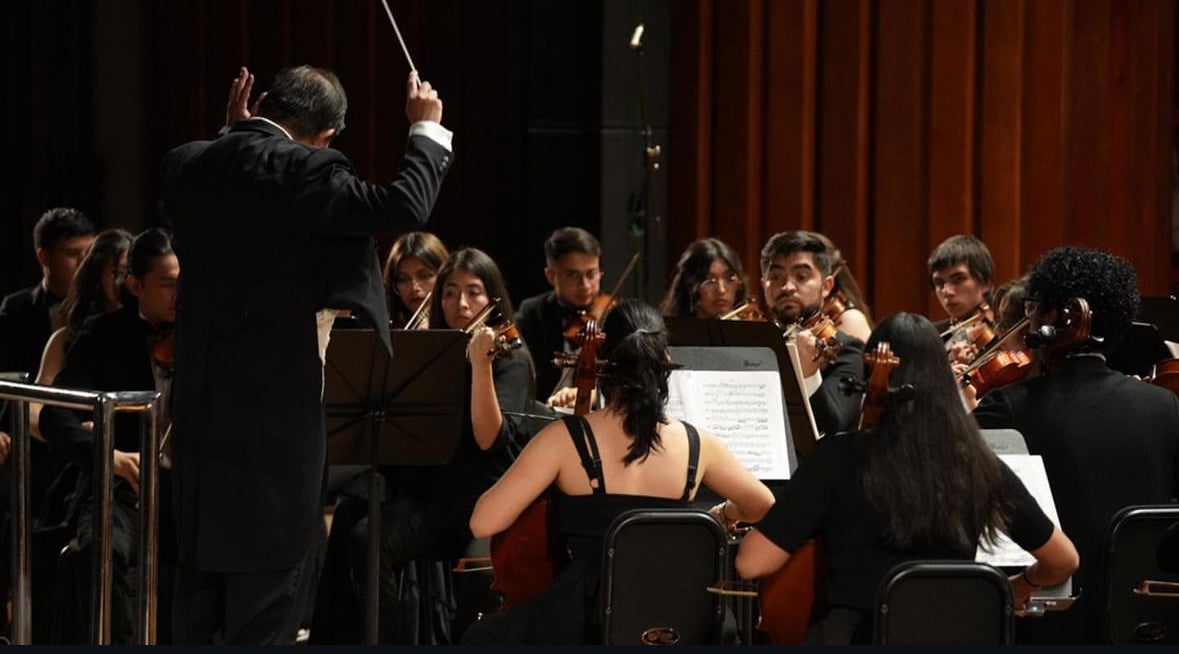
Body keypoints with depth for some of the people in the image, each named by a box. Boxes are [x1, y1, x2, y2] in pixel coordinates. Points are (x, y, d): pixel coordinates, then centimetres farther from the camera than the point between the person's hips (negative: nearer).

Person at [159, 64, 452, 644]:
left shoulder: (186, 166, 6)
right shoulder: (303, 170, -15)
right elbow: (404, 205, -17)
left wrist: (233, 130, 27)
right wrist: (426, 129, -4)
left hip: (199, 396, 7)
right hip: (278, 400, -7)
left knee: (203, 566, 14)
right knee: (274, 569, 0)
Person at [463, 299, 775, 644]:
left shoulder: (565, 439, -11)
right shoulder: (695, 444, -1)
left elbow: (484, 523, -13)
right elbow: (763, 505, 14)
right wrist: (723, 515, 35)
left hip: (581, 625, -3)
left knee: (482, 638, 28)